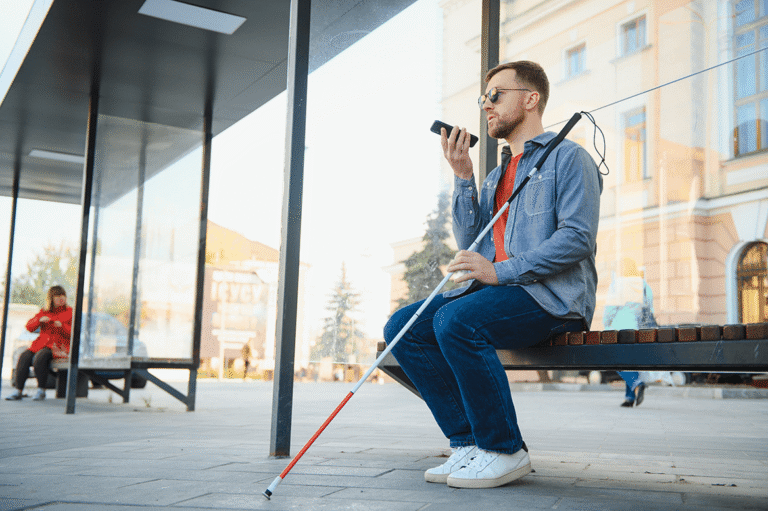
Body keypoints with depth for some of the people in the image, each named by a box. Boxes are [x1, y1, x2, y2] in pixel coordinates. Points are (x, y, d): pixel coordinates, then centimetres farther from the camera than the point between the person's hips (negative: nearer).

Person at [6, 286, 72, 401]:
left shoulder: (70, 312, 6)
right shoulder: (44, 311, 17)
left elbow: (73, 333, -3)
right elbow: (29, 327, 9)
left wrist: (61, 326, -21)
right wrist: (39, 320, -10)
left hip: (58, 346, -5)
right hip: (42, 343, 5)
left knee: (40, 357, -32)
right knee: (24, 356, -21)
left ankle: (41, 391, -22)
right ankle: (18, 391, -16)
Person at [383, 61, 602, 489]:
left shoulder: (568, 157, 1)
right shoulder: (498, 174, 25)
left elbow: (578, 238, -13)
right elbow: (471, 241, 15)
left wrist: (500, 271, -21)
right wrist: (463, 177, 6)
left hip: (553, 295, -8)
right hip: (501, 291, 8)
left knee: (455, 320, -32)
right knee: (403, 326, -10)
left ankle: (505, 450, -18)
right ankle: (470, 442, -8)